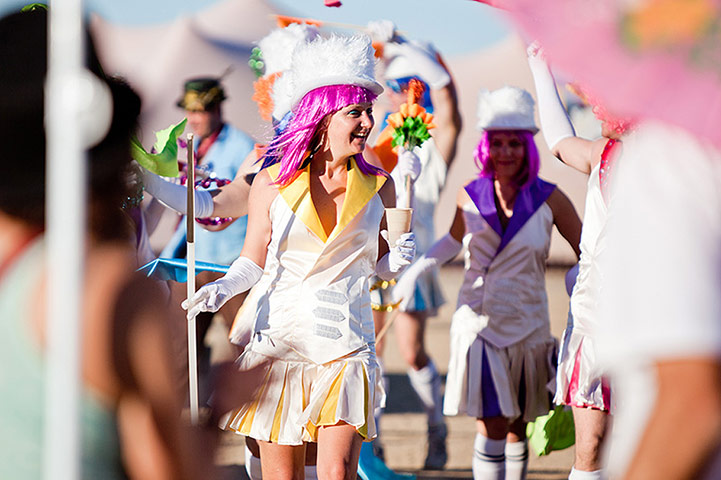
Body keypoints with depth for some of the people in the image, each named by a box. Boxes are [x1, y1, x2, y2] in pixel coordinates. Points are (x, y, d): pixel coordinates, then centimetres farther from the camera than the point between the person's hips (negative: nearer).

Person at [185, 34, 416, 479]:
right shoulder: (272, 183, 0)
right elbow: (254, 260, 8)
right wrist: (224, 287, -12)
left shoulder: (378, 186, 5)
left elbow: (377, 264, 13)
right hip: (277, 337, 0)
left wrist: (401, 257, -9)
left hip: (345, 341, 0)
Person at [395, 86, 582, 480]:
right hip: (479, 324, -1)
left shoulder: (548, 199, -4)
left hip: (527, 325, 1)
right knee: (491, 427, -10)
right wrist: (418, 267, 12)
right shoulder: (470, 197, 0)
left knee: (516, 427, 10)